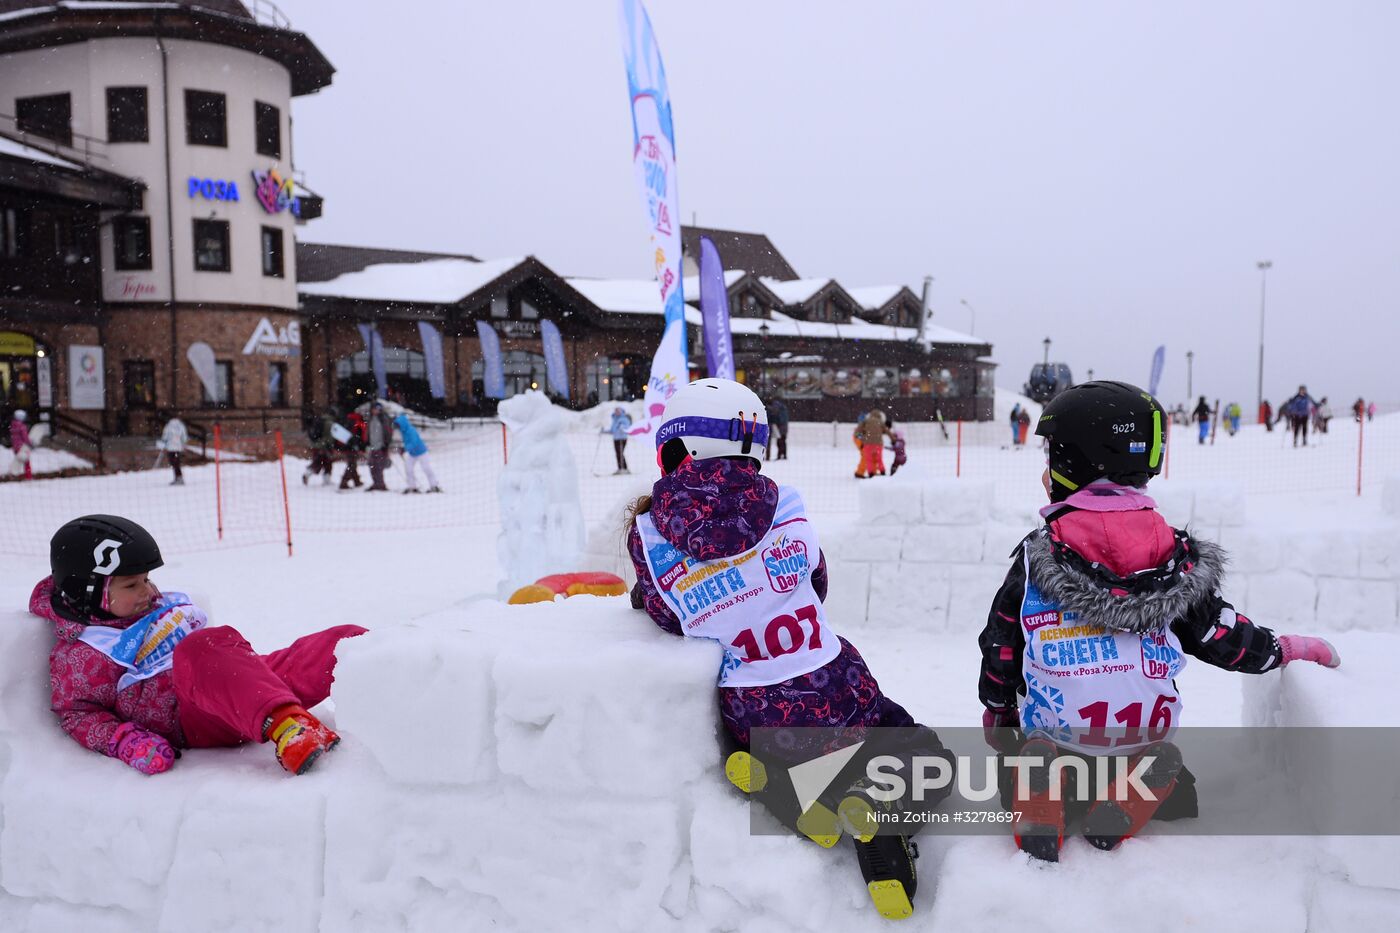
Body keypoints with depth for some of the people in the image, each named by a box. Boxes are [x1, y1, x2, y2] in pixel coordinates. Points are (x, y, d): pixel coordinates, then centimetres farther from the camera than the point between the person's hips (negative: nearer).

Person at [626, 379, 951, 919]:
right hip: (840, 702, 0)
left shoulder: (649, 534, -9)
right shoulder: (785, 504, -4)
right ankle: (875, 803, -10)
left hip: (758, 726, 1)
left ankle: (778, 784, 4)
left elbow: (671, 618, 2)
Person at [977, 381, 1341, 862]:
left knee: (1023, 767, 25)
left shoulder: (1037, 556, -9)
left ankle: (1039, 807, -9)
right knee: (1175, 792, 30)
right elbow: (1218, 634, 5)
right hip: (1144, 730, 2)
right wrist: (1287, 647, 25)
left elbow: (1002, 648, -1)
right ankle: (1123, 806, -3)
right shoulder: (1177, 554, -4)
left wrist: (997, 718, 16)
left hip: (1055, 727, -2)